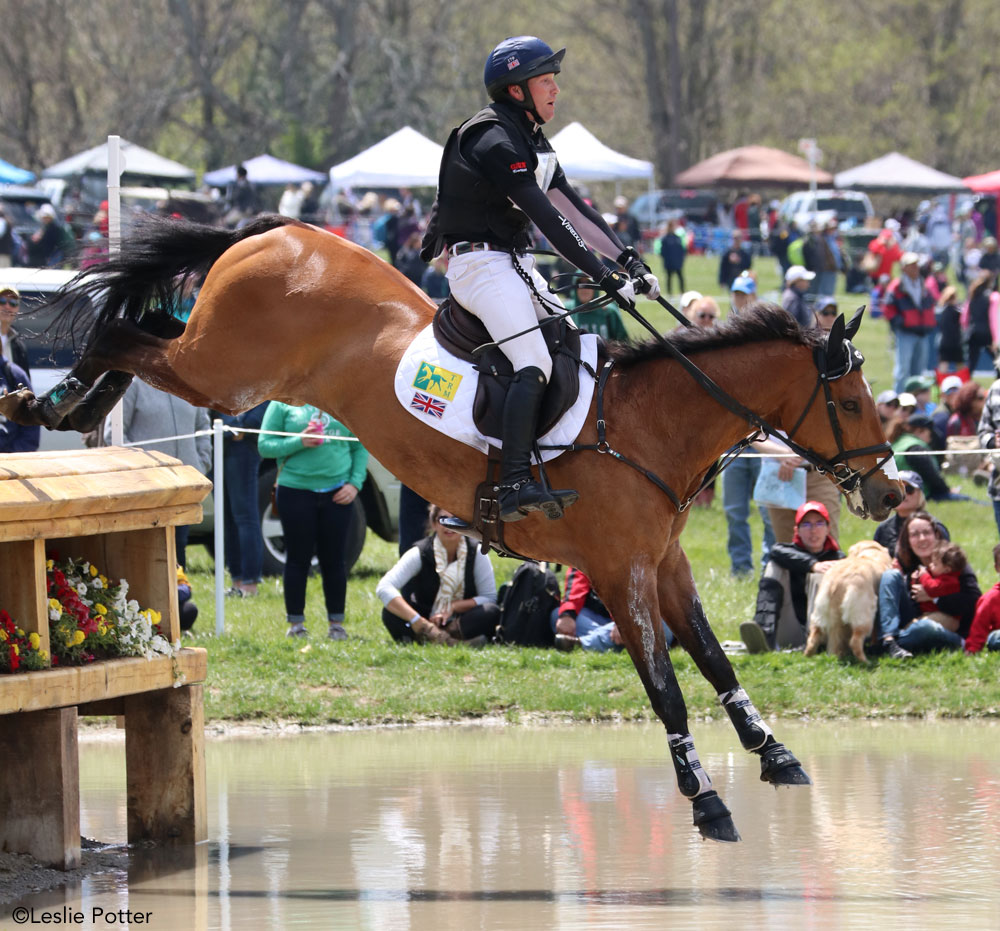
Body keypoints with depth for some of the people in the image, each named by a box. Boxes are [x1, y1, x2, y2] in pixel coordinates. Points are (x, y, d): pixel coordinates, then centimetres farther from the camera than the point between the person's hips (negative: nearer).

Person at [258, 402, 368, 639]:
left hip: (337, 494, 2)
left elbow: (360, 447, 11)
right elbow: (264, 446, -1)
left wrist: (355, 483, -3)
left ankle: (336, 623, 15)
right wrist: (299, 442, -16)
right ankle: (296, 624, 12)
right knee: (298, 560, 3)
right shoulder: (283, 403, 2)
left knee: (334, 561, 5)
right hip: (296, 492, -2)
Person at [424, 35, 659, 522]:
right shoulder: (496, 142, -17)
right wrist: (604, 277, -25)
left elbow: (573, 207, 16)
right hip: (480, 263, -10)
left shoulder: (533, 143, 16)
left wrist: (628, 258, 5)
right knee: (534, 363, -25)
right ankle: (516, 485, -36)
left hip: (514, 264, 10)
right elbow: (548, 219, -23)